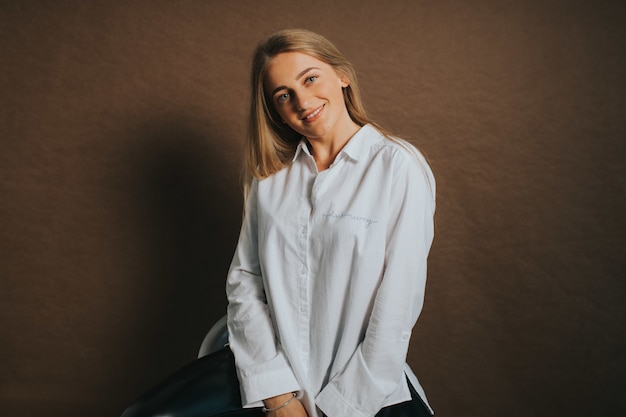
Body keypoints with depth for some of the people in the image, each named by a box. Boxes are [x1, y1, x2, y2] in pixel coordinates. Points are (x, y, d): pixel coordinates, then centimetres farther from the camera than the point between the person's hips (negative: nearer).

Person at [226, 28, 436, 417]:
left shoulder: (399, 167, -8)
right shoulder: (271, 174, 6)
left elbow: (396, 309, -11)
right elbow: (244, 279, 1)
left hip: (362, 385, -2)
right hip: (270, 366, 3)